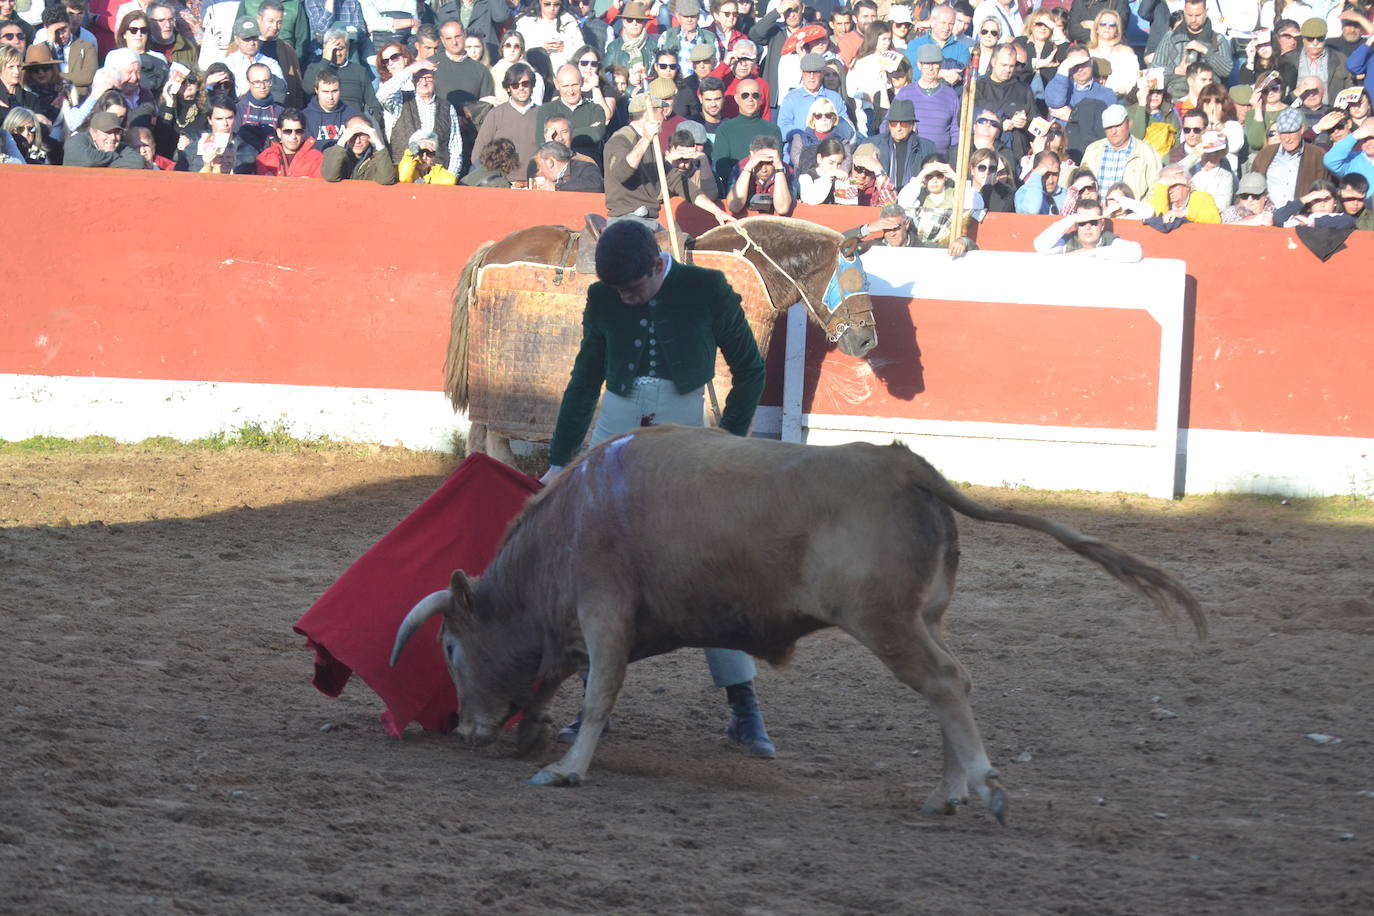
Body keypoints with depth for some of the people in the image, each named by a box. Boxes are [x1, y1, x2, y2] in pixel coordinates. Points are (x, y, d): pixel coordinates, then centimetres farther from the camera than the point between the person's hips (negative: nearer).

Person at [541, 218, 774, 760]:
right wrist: (559, 462, 13)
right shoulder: (603, 300, 4)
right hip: (614, 437, 3)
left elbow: (749, 369, 3)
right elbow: (584, 381, 14)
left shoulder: (706, 290, -5)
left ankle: (745, 711, -4)